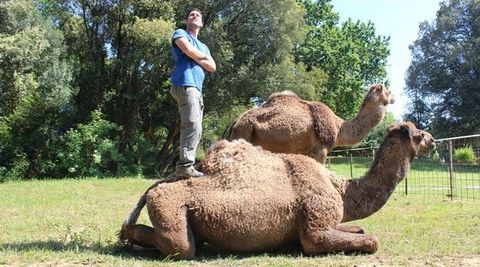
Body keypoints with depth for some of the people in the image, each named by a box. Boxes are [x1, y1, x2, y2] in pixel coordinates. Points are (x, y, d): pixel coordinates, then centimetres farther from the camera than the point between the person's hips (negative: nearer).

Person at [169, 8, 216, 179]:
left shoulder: (204, 47, 32)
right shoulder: (180, 34, 12)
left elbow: (212, 67, 17)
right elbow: (189, 50, -9)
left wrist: (196, 58, 4)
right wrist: (204, 57, 9)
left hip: (197, 88, 8)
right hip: (185, 85, -8)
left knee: (193, 128, 1)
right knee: (193, 125, -22)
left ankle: (183, 168, 0)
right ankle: (185, 166, -26)